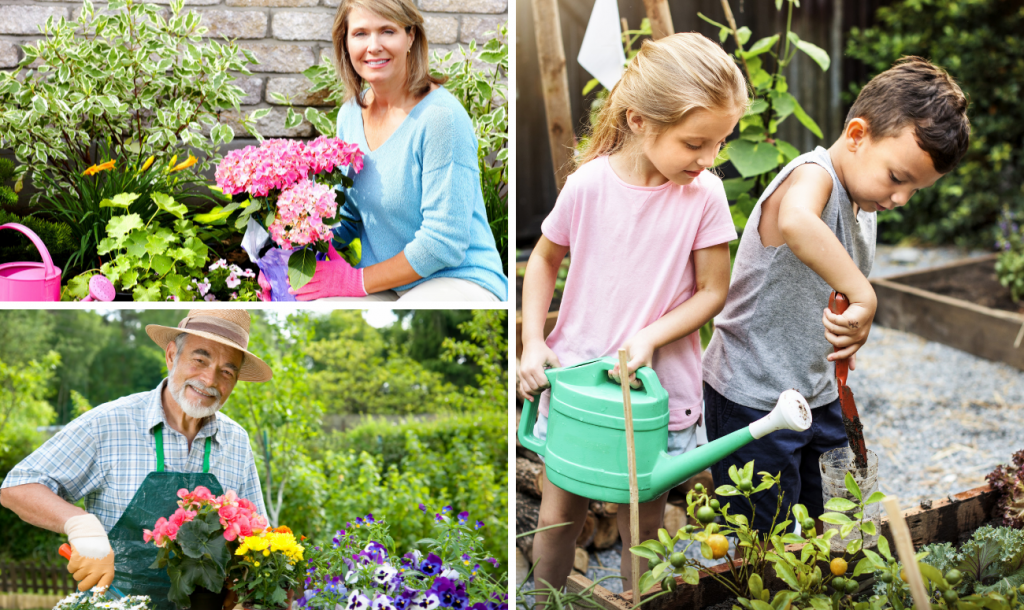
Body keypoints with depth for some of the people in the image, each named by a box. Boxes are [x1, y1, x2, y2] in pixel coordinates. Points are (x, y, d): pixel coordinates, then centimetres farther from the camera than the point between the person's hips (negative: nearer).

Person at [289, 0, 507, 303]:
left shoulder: (441, 115, -17)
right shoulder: (350, 114, 5)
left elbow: (444, 244, -18)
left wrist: (357, 279, -13)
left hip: (461, 281, -6)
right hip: (387, 287, 6)